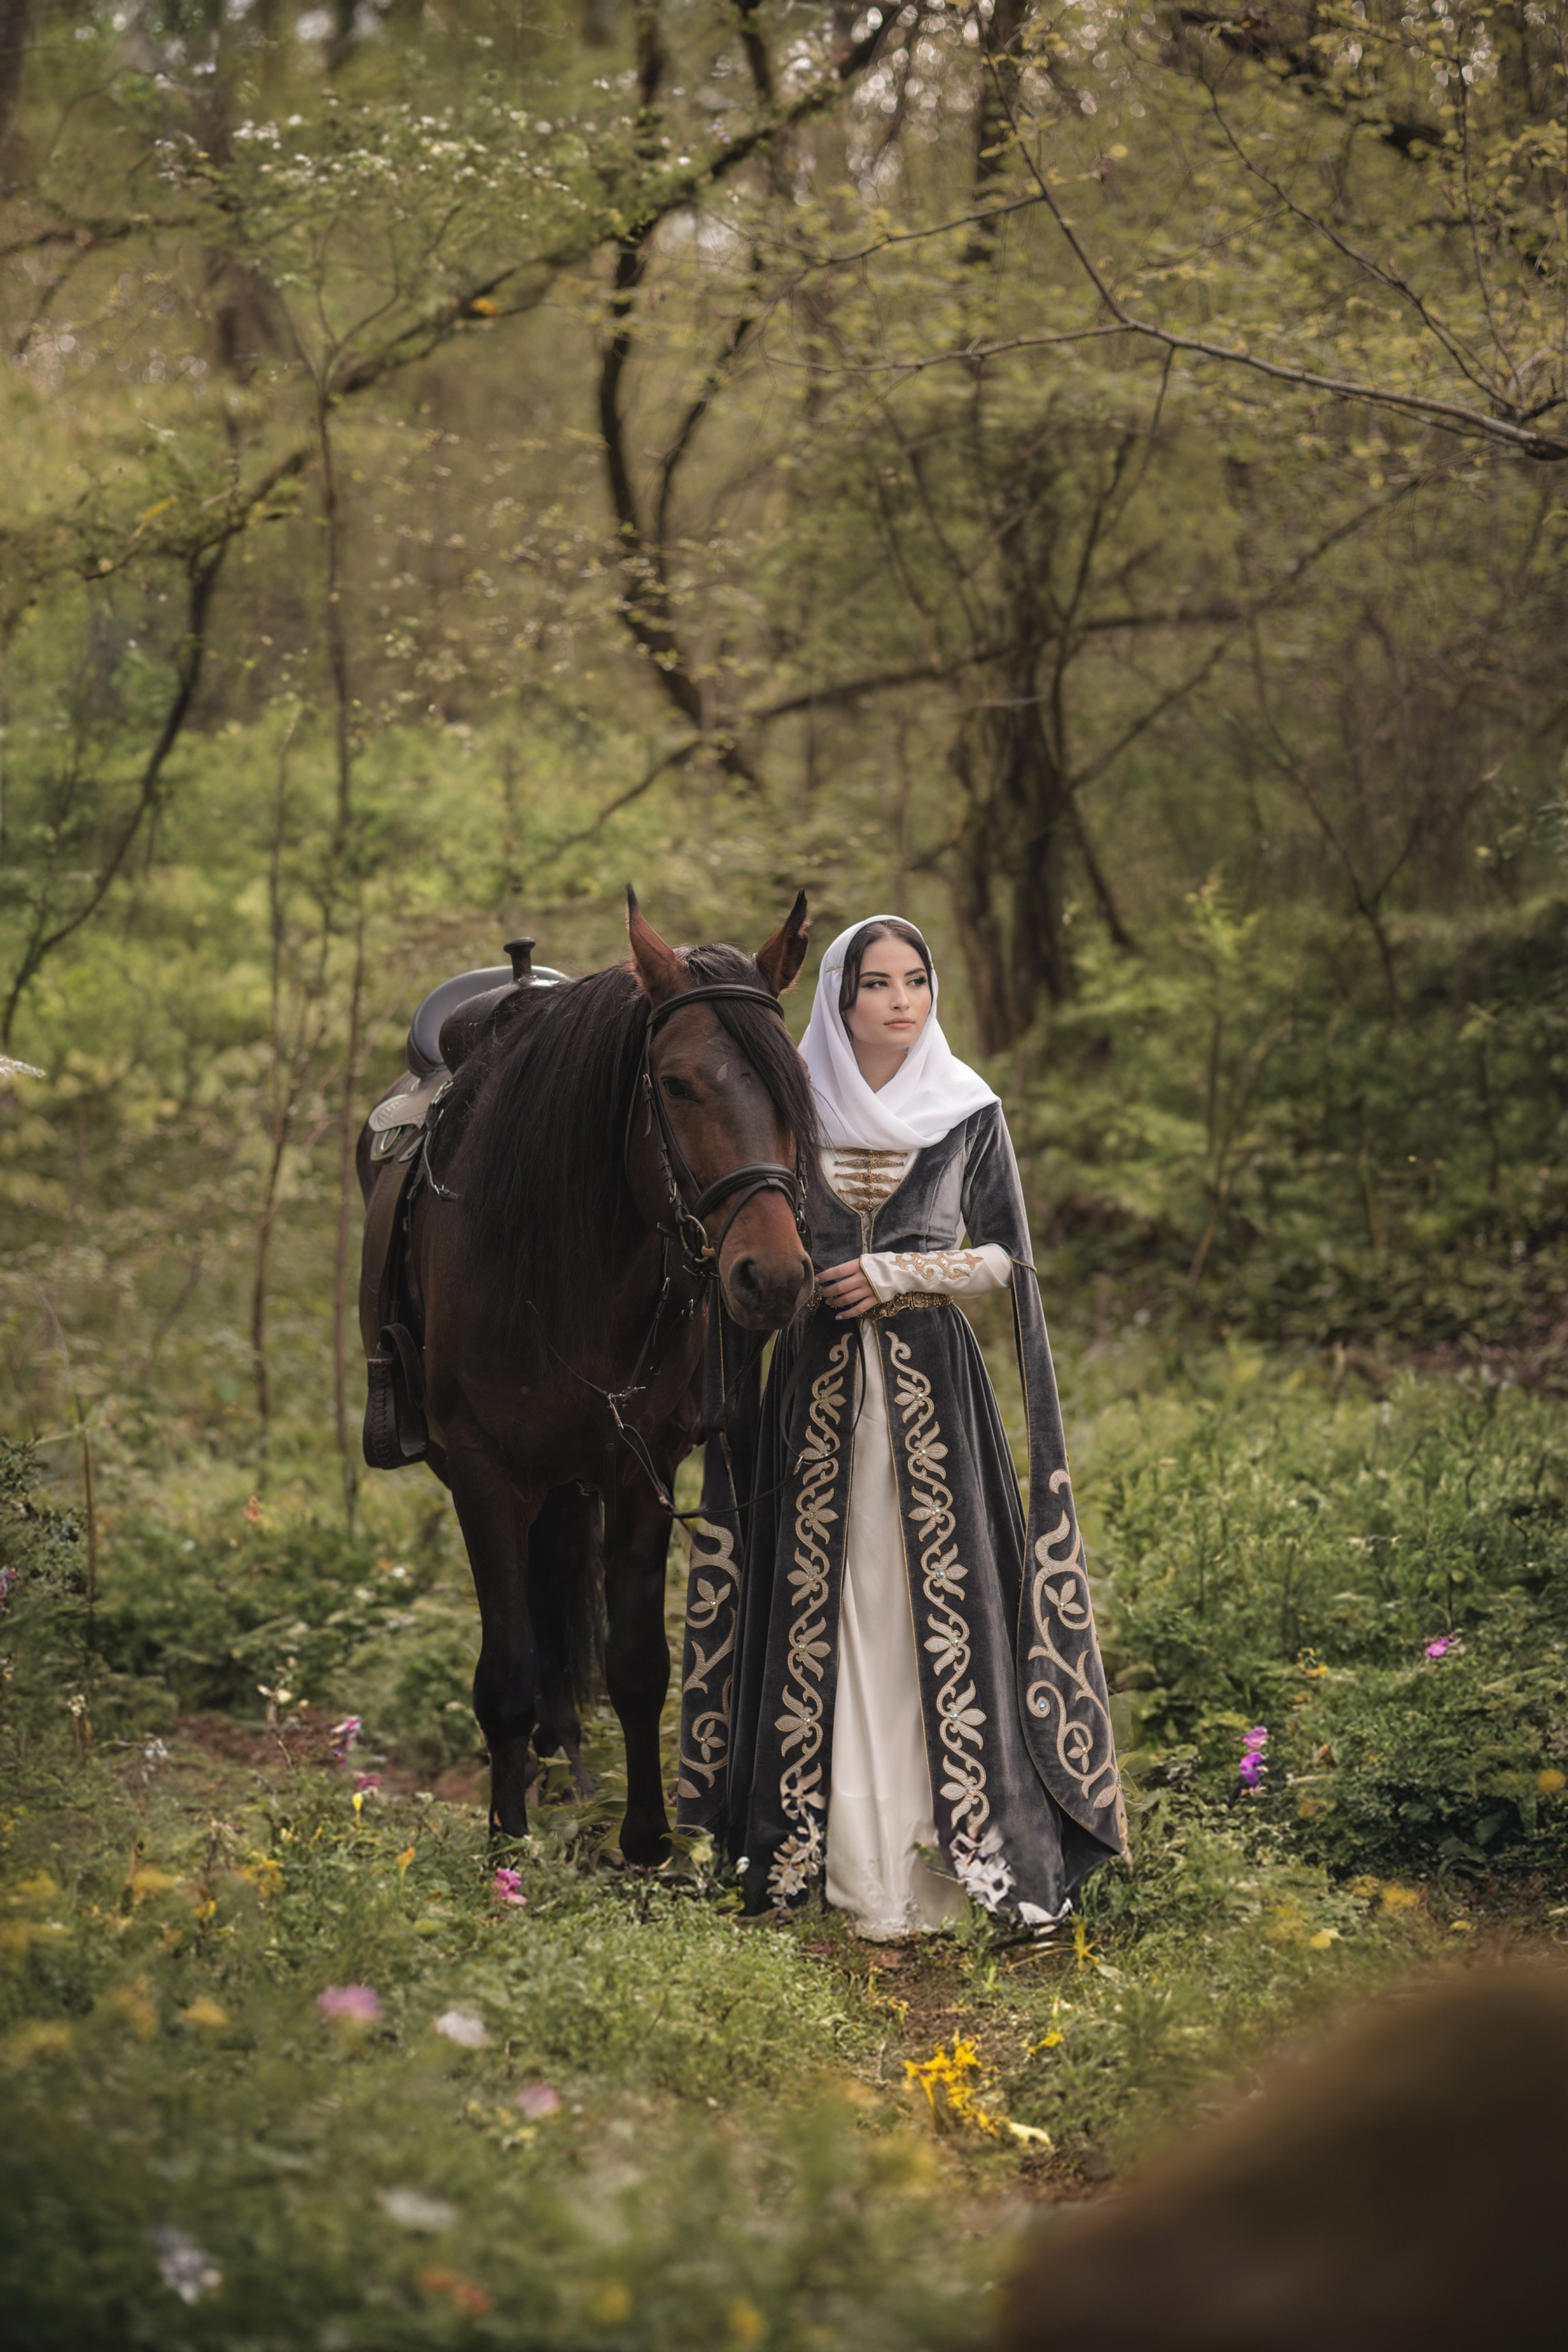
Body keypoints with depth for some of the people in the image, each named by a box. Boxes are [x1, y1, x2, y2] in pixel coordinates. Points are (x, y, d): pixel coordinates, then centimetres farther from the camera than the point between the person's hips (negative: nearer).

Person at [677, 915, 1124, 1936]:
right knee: (823, 1598, 0)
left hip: (933, 1381, -1)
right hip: (818, 1380, 1)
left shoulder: (971, 1114, 3)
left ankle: (946, 1849, -4)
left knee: (938, 1593, -7)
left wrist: (894, 1273, -9)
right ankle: (847, 1854, 6)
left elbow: (1004, 1257, 1)